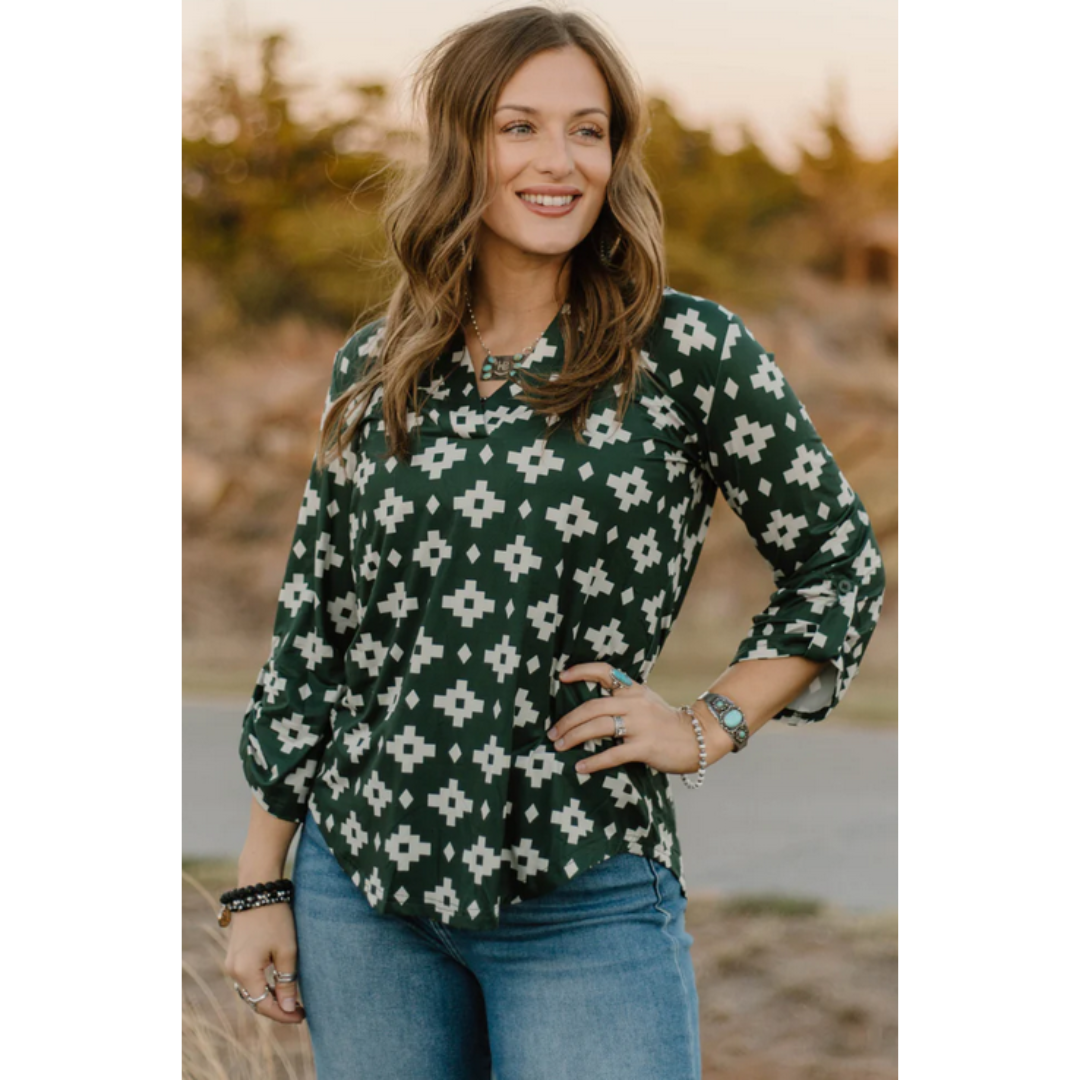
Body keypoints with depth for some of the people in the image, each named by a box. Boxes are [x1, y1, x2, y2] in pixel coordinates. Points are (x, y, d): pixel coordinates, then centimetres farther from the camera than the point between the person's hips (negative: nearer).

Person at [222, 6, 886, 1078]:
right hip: (360, 880, 3)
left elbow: (839, 560, 7)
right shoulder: (374, 368, 6)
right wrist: (260, 884, 8)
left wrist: (709, 726, -3)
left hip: (585, 905, -3)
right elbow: (311, 620, 9)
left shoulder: (690, 353, -4)